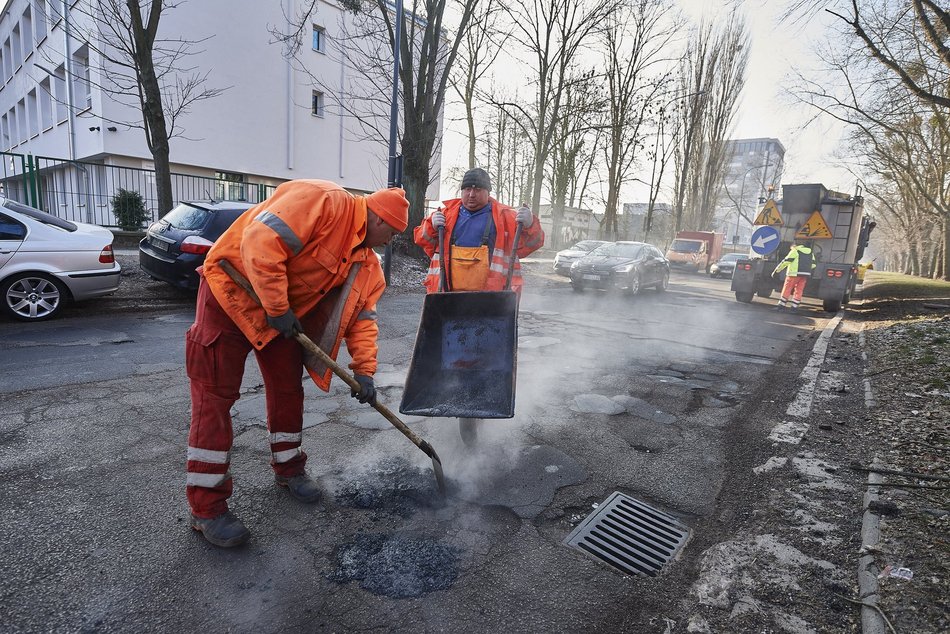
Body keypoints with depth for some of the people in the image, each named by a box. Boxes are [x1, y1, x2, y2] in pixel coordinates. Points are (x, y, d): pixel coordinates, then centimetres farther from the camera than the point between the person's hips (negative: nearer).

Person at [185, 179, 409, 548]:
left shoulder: (367, 262, 1)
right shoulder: (324, 201, -25)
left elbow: (362, 316, 3)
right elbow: (260, 240, -32)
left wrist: (364, 370, -4)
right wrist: (277, 307, -27)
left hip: (286, 312, 8)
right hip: (233, 290, -8)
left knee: (288, 389, 10)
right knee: (215, 398, -5)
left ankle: (288, 469, 30)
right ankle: (206, 507, 5)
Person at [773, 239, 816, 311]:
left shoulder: (795, 251, -3)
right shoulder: (811, 253, 18)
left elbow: (786, 261, -9)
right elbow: (813, 264, 18)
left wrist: (776, 270, -7)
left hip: (795, 273, -6)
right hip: (805, 275, 6)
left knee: (787, 289, -2)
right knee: (799, 290, 8)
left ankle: (782, 305, -2)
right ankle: (794, 306, 6)